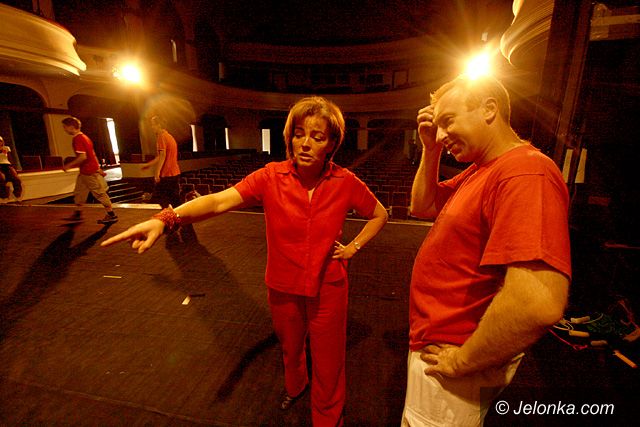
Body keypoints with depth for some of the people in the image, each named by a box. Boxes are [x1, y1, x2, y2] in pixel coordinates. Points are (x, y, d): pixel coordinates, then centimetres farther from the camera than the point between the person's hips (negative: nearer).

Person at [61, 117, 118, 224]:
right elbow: (92, 154, 18)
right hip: (84, 172, 10)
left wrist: (69, 165, -13)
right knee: (79, 192, 16)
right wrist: (98, 168, 21)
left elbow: (82, 157, -24)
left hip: (89, 172, -10)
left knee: (99, 193, -4)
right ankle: (77, 214, 26)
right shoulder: (84, 137, 14)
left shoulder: (77, 139, -16)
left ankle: (112, 215, 2)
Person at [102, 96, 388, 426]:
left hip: (328, 290, -1)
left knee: (328, 366, 16)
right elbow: (219, 201, -28)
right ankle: (294, 385, 65)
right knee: (290, 348, 30)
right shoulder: (271, 177, -16)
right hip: (283, 288, 2)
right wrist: (167, 218, -43)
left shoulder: (345, 182, -14)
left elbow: (380, 215, 3)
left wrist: (354, 247, -6)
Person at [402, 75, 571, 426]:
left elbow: (539, 304, -36)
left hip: (453, 360, -9)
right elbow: (422, 207, 12)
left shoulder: (525, 171, -27)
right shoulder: (477, 170, 5)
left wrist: (461, 361, -22)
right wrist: (430, 150, -1)